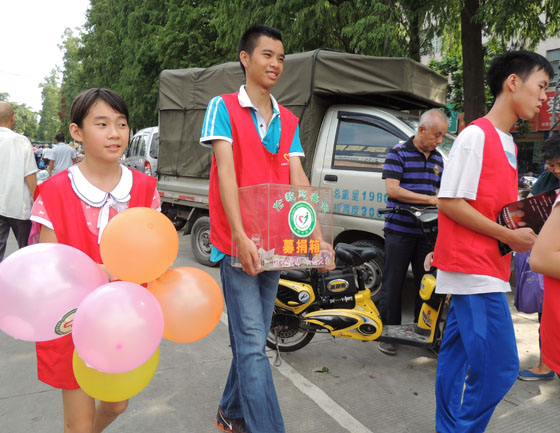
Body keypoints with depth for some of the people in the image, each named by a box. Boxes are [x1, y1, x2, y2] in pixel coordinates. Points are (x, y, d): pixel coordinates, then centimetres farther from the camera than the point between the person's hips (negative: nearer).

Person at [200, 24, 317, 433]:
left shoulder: (288, 121, 13)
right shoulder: (223, 107, -2)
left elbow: (297, 178, 3)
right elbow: (225, 170, -14)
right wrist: (241, 236, -24)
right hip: (237, 244, -5)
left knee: (252, 341, 15)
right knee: (253, 345, -6)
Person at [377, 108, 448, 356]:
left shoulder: (437, 158, 15)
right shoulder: (398, 153, -4)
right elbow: (392, 189, -15)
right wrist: (429, 199, -18)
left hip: (427, 231, 6)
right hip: (399, 230, -5)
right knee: (393, 285, 3)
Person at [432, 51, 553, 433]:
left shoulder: (508, 143, 16)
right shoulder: (476, 135, -11)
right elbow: (448, 202, -17)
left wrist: (525, 226, 4)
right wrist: (509, 236, -15)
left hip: (486, 269, 9)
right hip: (474, 270, -9)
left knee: (458, 357, 16)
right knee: (499, 368, -6)